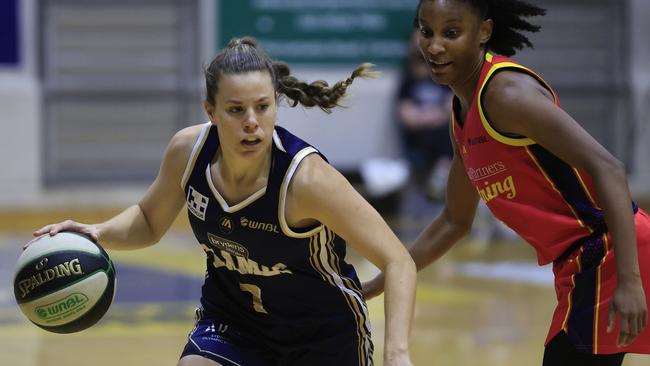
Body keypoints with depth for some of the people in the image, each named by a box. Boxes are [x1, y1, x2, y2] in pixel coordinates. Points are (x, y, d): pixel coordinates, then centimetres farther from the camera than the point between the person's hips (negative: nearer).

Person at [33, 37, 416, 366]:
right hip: (231, 323, 3)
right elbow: (149, 222, 5)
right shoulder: (188, 150, -17)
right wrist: (99, 233, -17)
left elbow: (398, 262, -29)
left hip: (324, 335, -3)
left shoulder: (305, 176, -31)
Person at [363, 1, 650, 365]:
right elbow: (455, 221, 25)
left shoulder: (507, 92, -17)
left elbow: (608, 169, -24)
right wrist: (369, 290, 25)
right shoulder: (463, 113, 13)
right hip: (578, 265, 10)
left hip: (607, 252, -10)